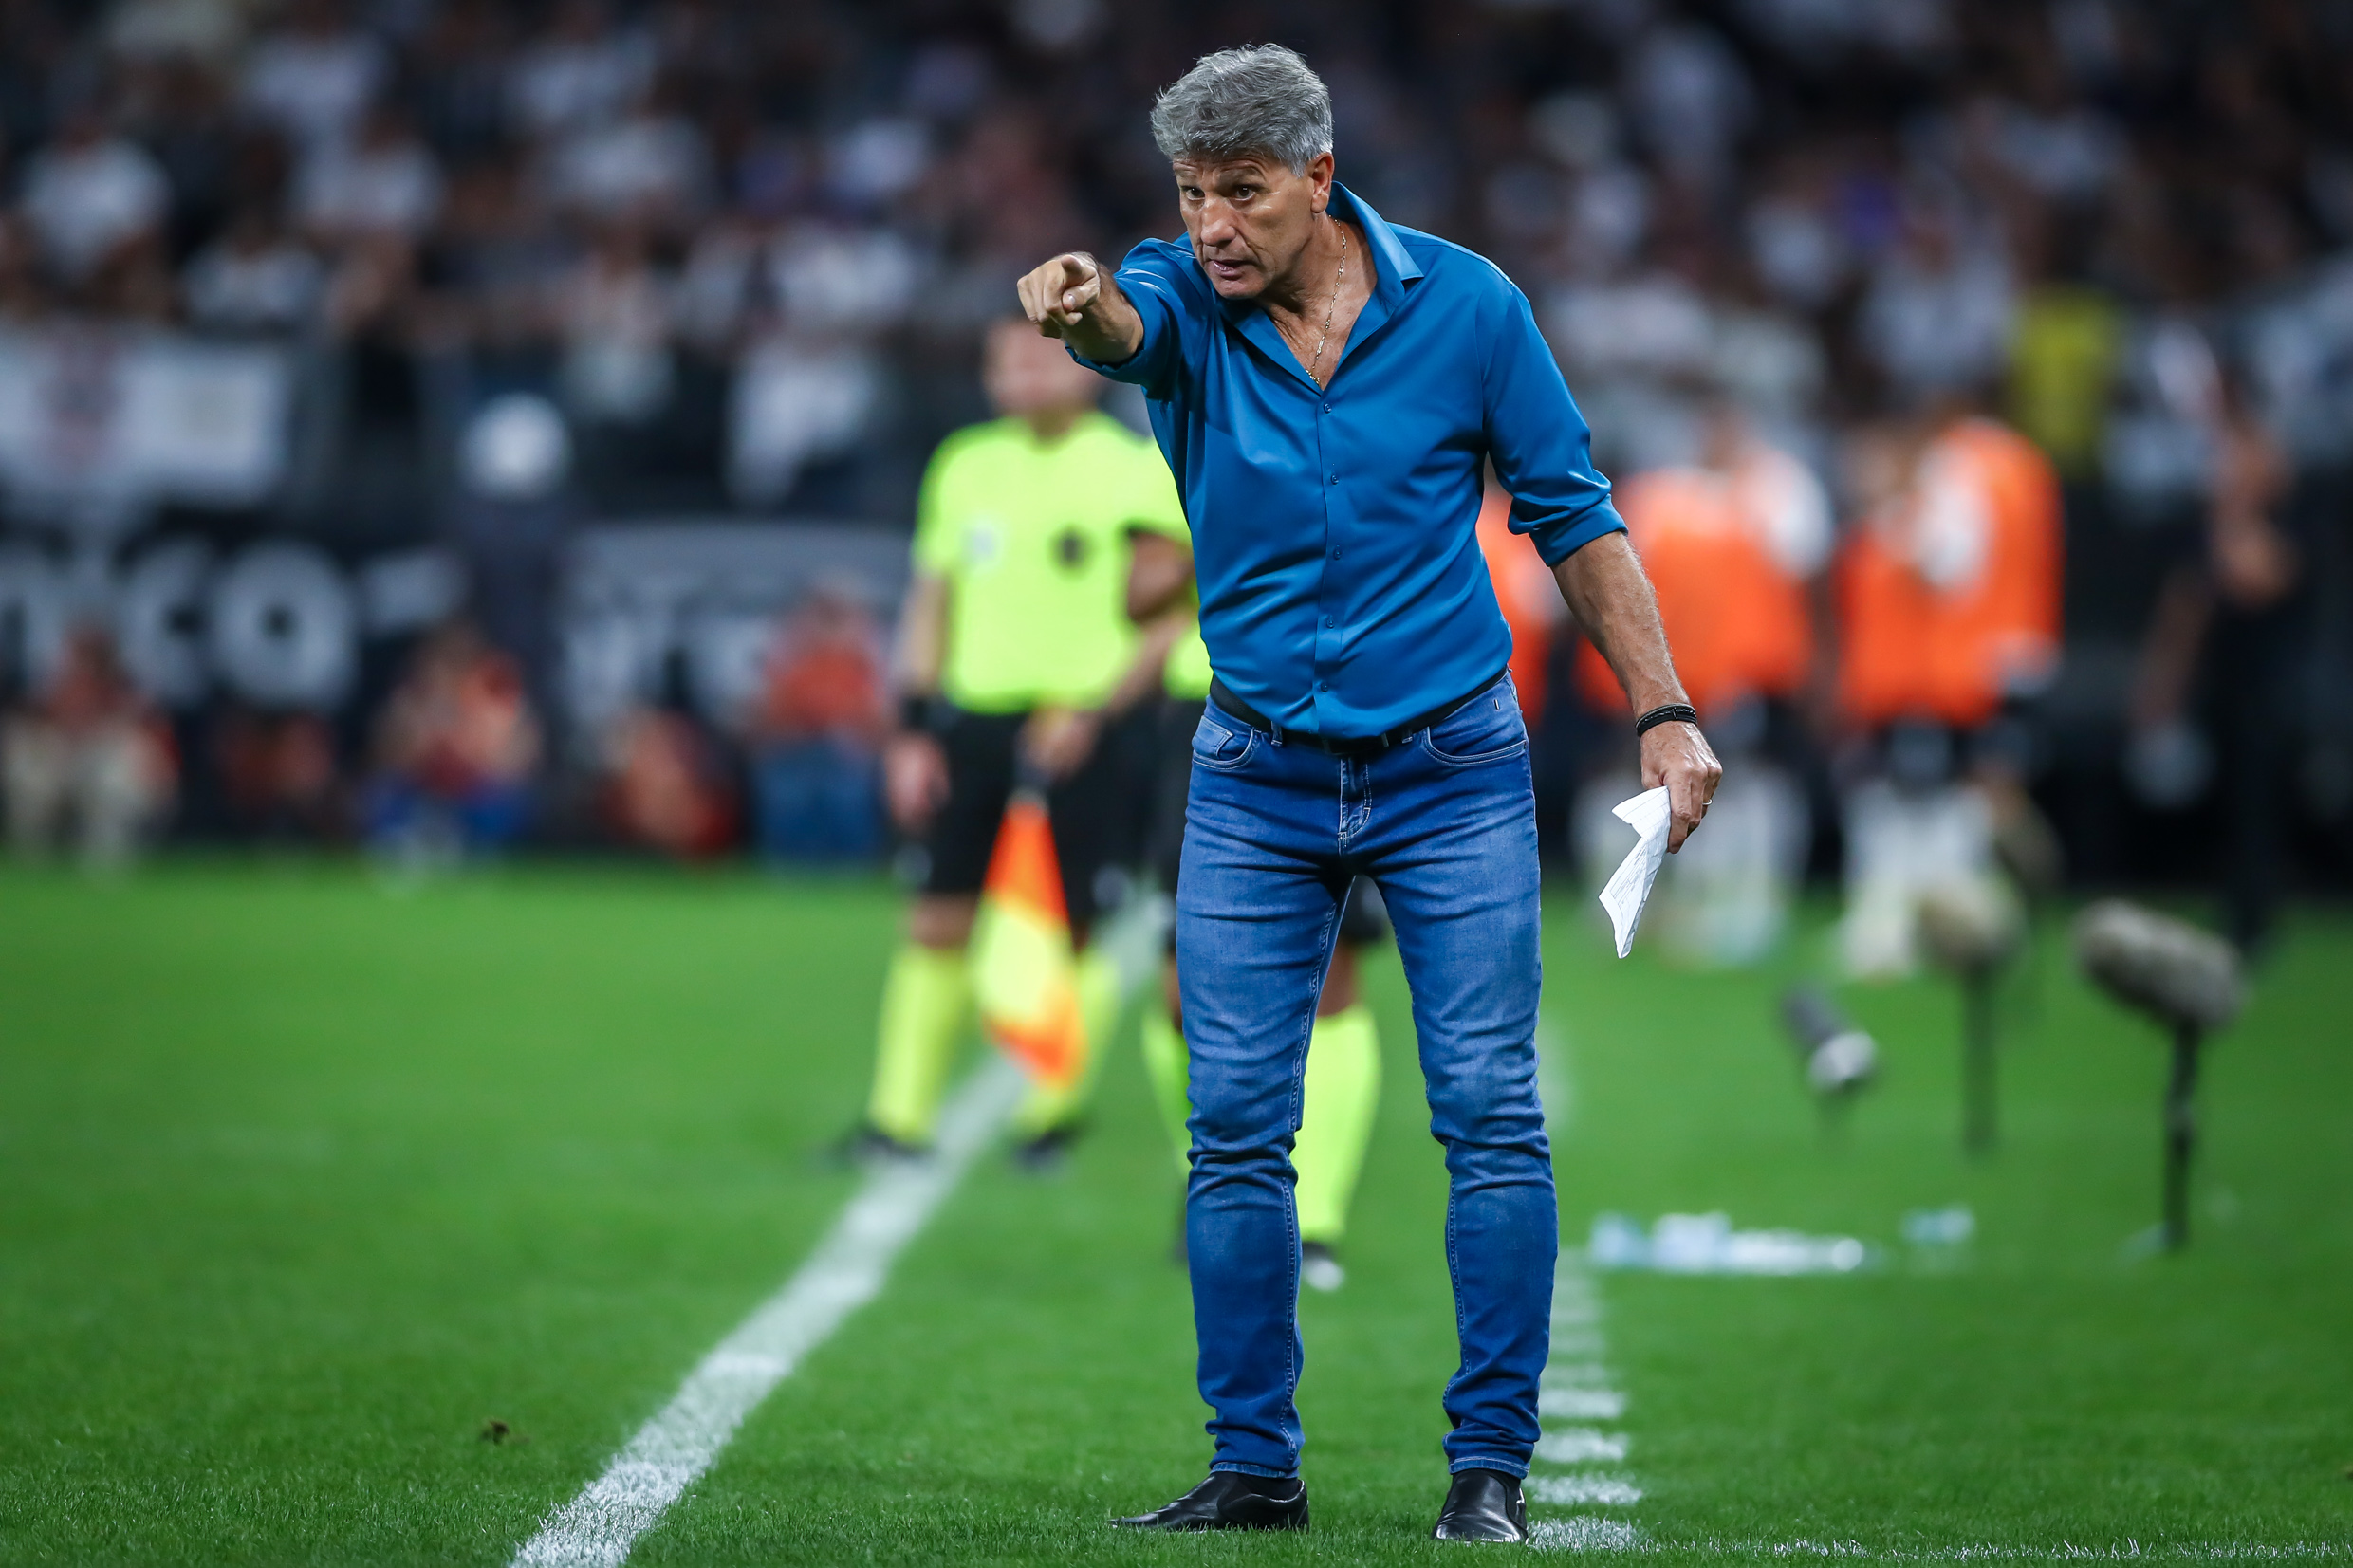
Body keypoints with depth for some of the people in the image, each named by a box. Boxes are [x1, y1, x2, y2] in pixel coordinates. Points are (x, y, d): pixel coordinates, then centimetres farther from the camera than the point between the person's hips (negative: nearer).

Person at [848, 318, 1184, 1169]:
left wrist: (1097, 712, -15)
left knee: (1078, 930, -1)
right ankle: (899, 1115, 6)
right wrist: (910, 730, 10)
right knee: (939, 922, 1)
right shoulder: (965, 466, 11)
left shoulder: (1137, 473, -3)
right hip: (973, 716, 4)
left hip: (1081, 730, -4)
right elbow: (931, 603, 17)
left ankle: (1055, 1103, 17)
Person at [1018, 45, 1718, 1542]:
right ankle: (1255, 1466, 9)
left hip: (1453, 767, -1)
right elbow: (1124, 325, -32)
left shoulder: (1465, 302, -7)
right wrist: (1080, 306, -57)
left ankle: (1492, 1462, 3)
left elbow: (1573, 514, 1)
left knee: (1492, 1118, -5)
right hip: (1256, 782, 1)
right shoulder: (1182, 298, -6)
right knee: (1236, 1131, 0)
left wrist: (1663, 712, -4)